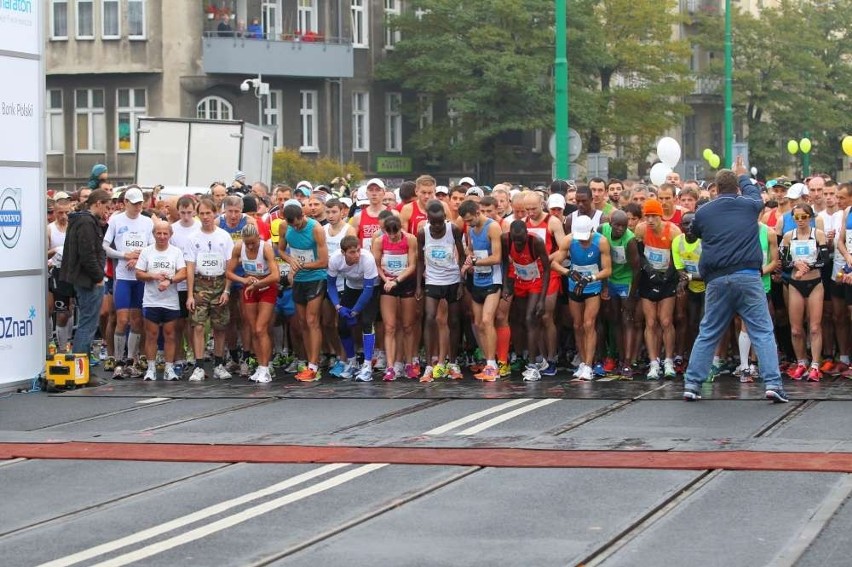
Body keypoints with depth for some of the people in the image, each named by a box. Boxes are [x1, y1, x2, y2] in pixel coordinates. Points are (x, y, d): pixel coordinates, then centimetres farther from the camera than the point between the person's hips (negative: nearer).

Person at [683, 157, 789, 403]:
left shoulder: (703, 212, 6)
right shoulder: (749, 206, 5)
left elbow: (693, 233, 25)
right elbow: (754, 193, 30)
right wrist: (744, 176, 48)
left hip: (717, 280, 2)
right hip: (748, 278, -2)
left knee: (707, 334, 11)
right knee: (763, 332, -1)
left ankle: (692, 384, 10)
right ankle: (773, 383, -10)